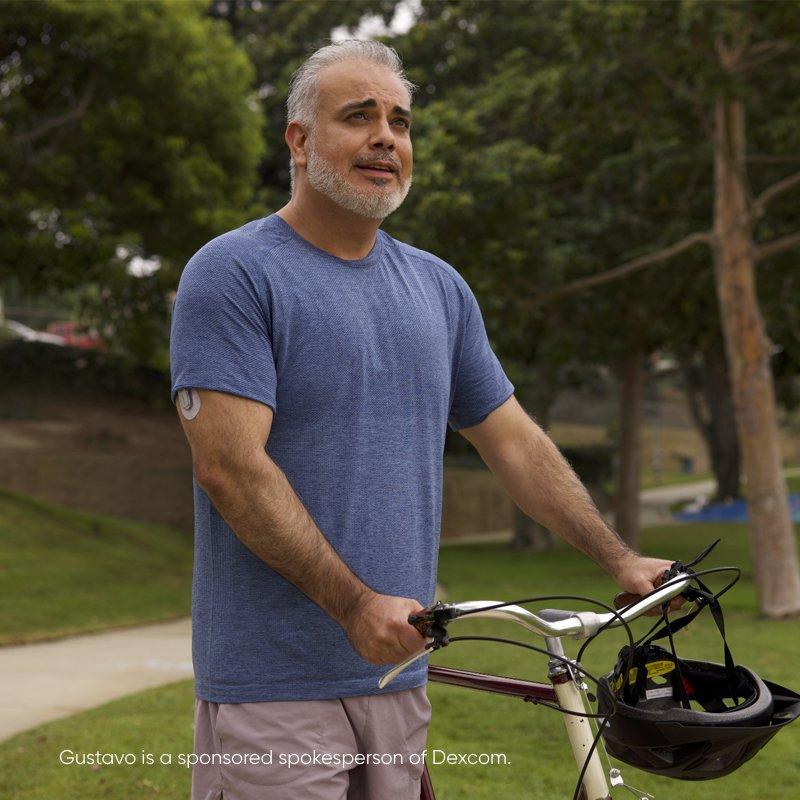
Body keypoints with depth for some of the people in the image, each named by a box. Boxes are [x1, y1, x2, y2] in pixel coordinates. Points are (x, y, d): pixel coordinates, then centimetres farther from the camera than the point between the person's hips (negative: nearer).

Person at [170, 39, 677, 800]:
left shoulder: (439, 287, 13)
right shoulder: (233, 273, -7)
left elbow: (514, 442, 18)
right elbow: (229, 465, -16)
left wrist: (620, 558, 13)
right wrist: (356, 602, -20)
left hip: (396, 671, 6)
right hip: (272, 685, -6)